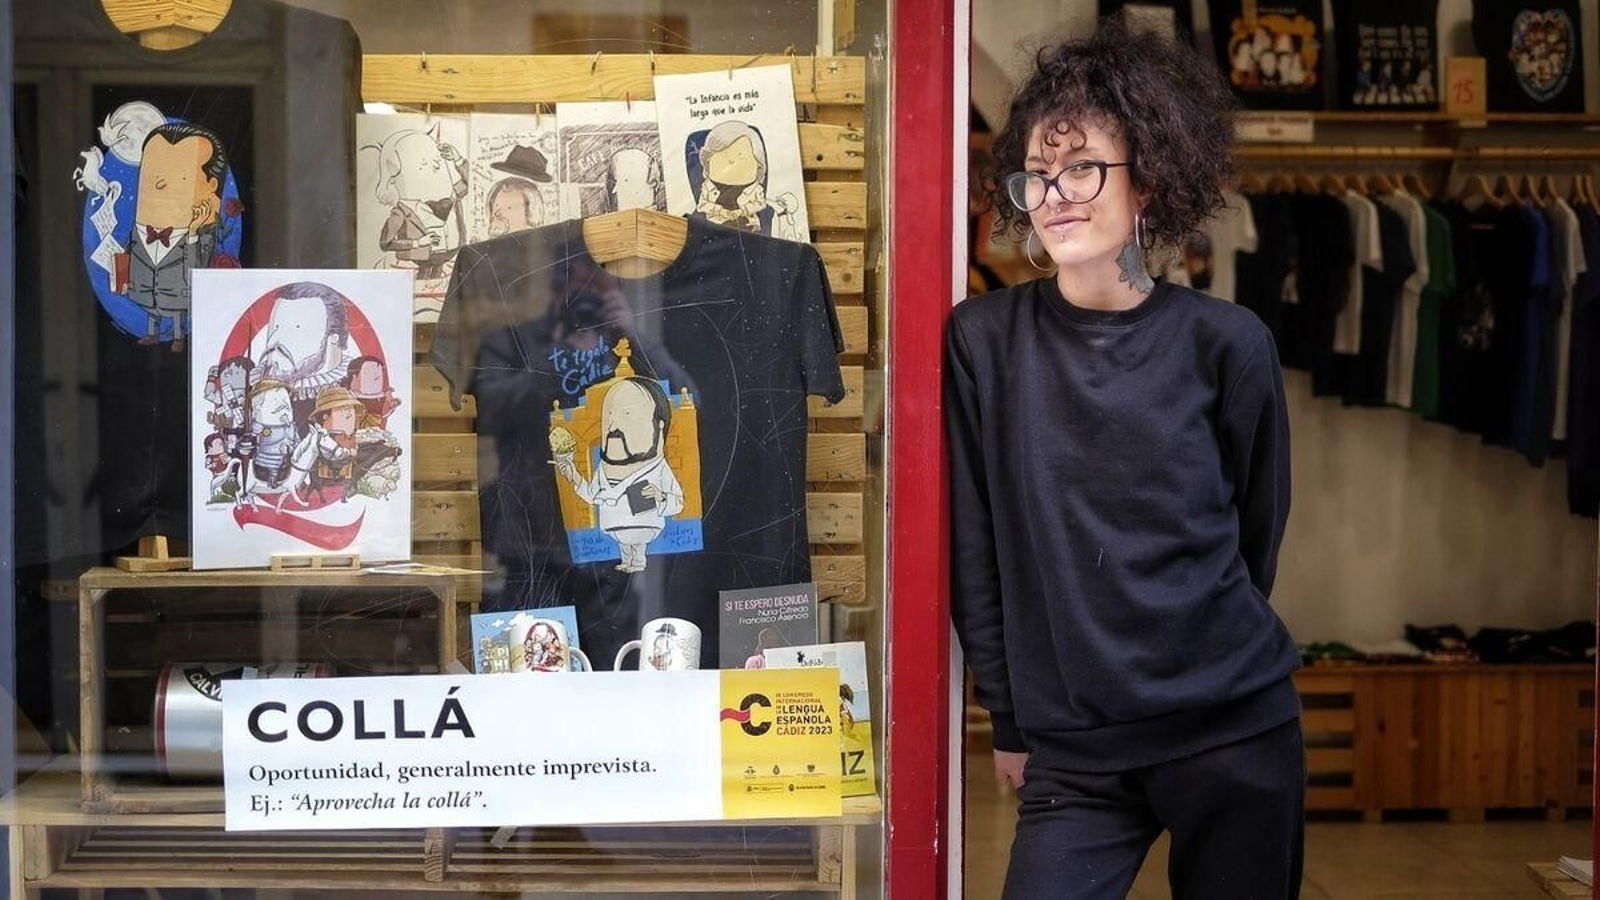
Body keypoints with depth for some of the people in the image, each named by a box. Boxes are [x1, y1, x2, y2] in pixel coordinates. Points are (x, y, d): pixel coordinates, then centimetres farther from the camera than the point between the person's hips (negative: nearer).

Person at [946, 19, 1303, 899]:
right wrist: (1010, 718, 3)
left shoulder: (1226, 342, -4)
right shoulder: (983, 339, -3)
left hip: (1237, 733, 0)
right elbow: (974, 546, 1)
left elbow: (1256, 527, 8)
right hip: (1072, 754, 0)